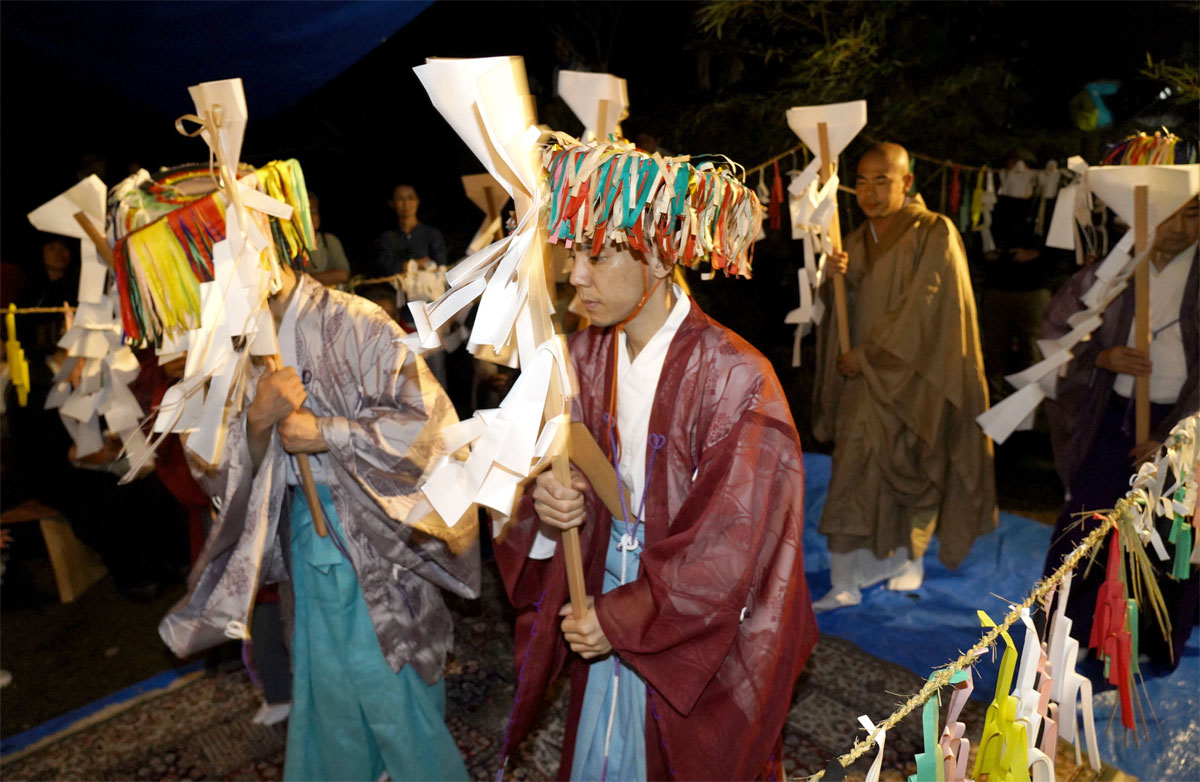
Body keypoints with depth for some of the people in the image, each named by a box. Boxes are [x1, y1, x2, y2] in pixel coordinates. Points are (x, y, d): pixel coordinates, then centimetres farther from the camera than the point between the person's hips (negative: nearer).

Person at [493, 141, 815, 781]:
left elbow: (730, 543, -20)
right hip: (606, 615, 5)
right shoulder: (585, 356, -5)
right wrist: (550, 508, -21)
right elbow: (568, 473, 3)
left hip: (703, 637, -4)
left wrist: (621, 618, -15)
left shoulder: (734, 377, -23)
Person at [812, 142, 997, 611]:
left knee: (909, 469, 7)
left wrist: (867, 355, -14)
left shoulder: (933, 233, -7)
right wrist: (838, 279, -10)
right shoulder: (859, 240, 11)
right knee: (855, 473, 2)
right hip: (864, 377, 5)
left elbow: (920, 308, -15)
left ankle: (910, 559, 29)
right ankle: (846, 583, 10)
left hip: (910, 377, -5)